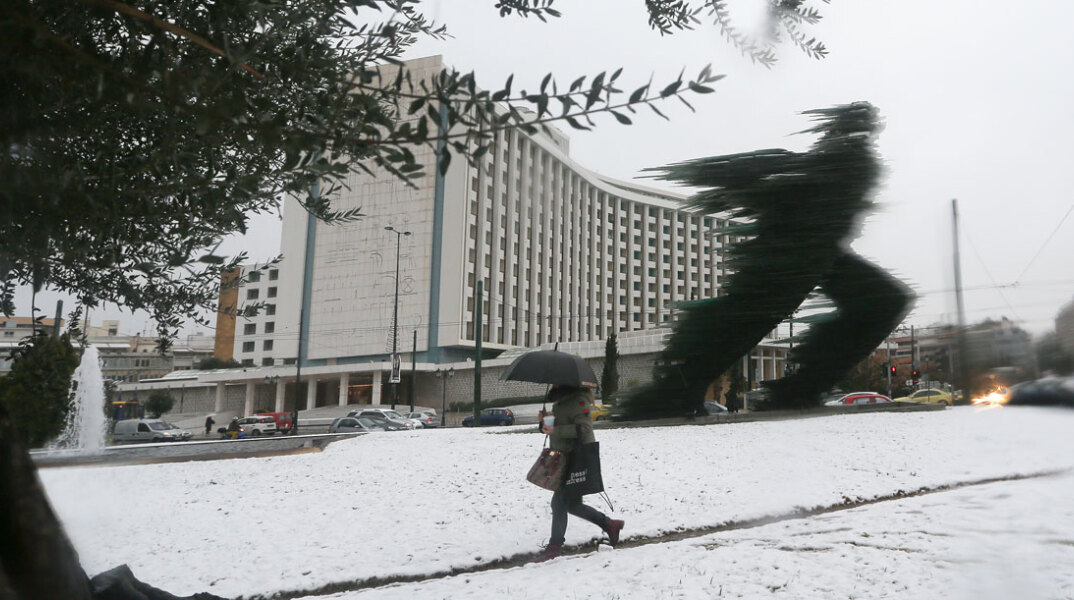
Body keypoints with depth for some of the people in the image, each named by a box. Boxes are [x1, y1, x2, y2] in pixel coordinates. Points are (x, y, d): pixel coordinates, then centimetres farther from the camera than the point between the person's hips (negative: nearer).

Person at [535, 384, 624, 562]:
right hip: (565, 459, 10)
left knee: (560, 502, -7)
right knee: (572, 503, 14)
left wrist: (556, 430, -27)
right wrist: (545, 421, 3)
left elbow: (584, 428, -24)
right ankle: (609, 525, 27)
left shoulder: (578, 400, -16)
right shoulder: (562, 399, 14)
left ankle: (555, 547, 2)